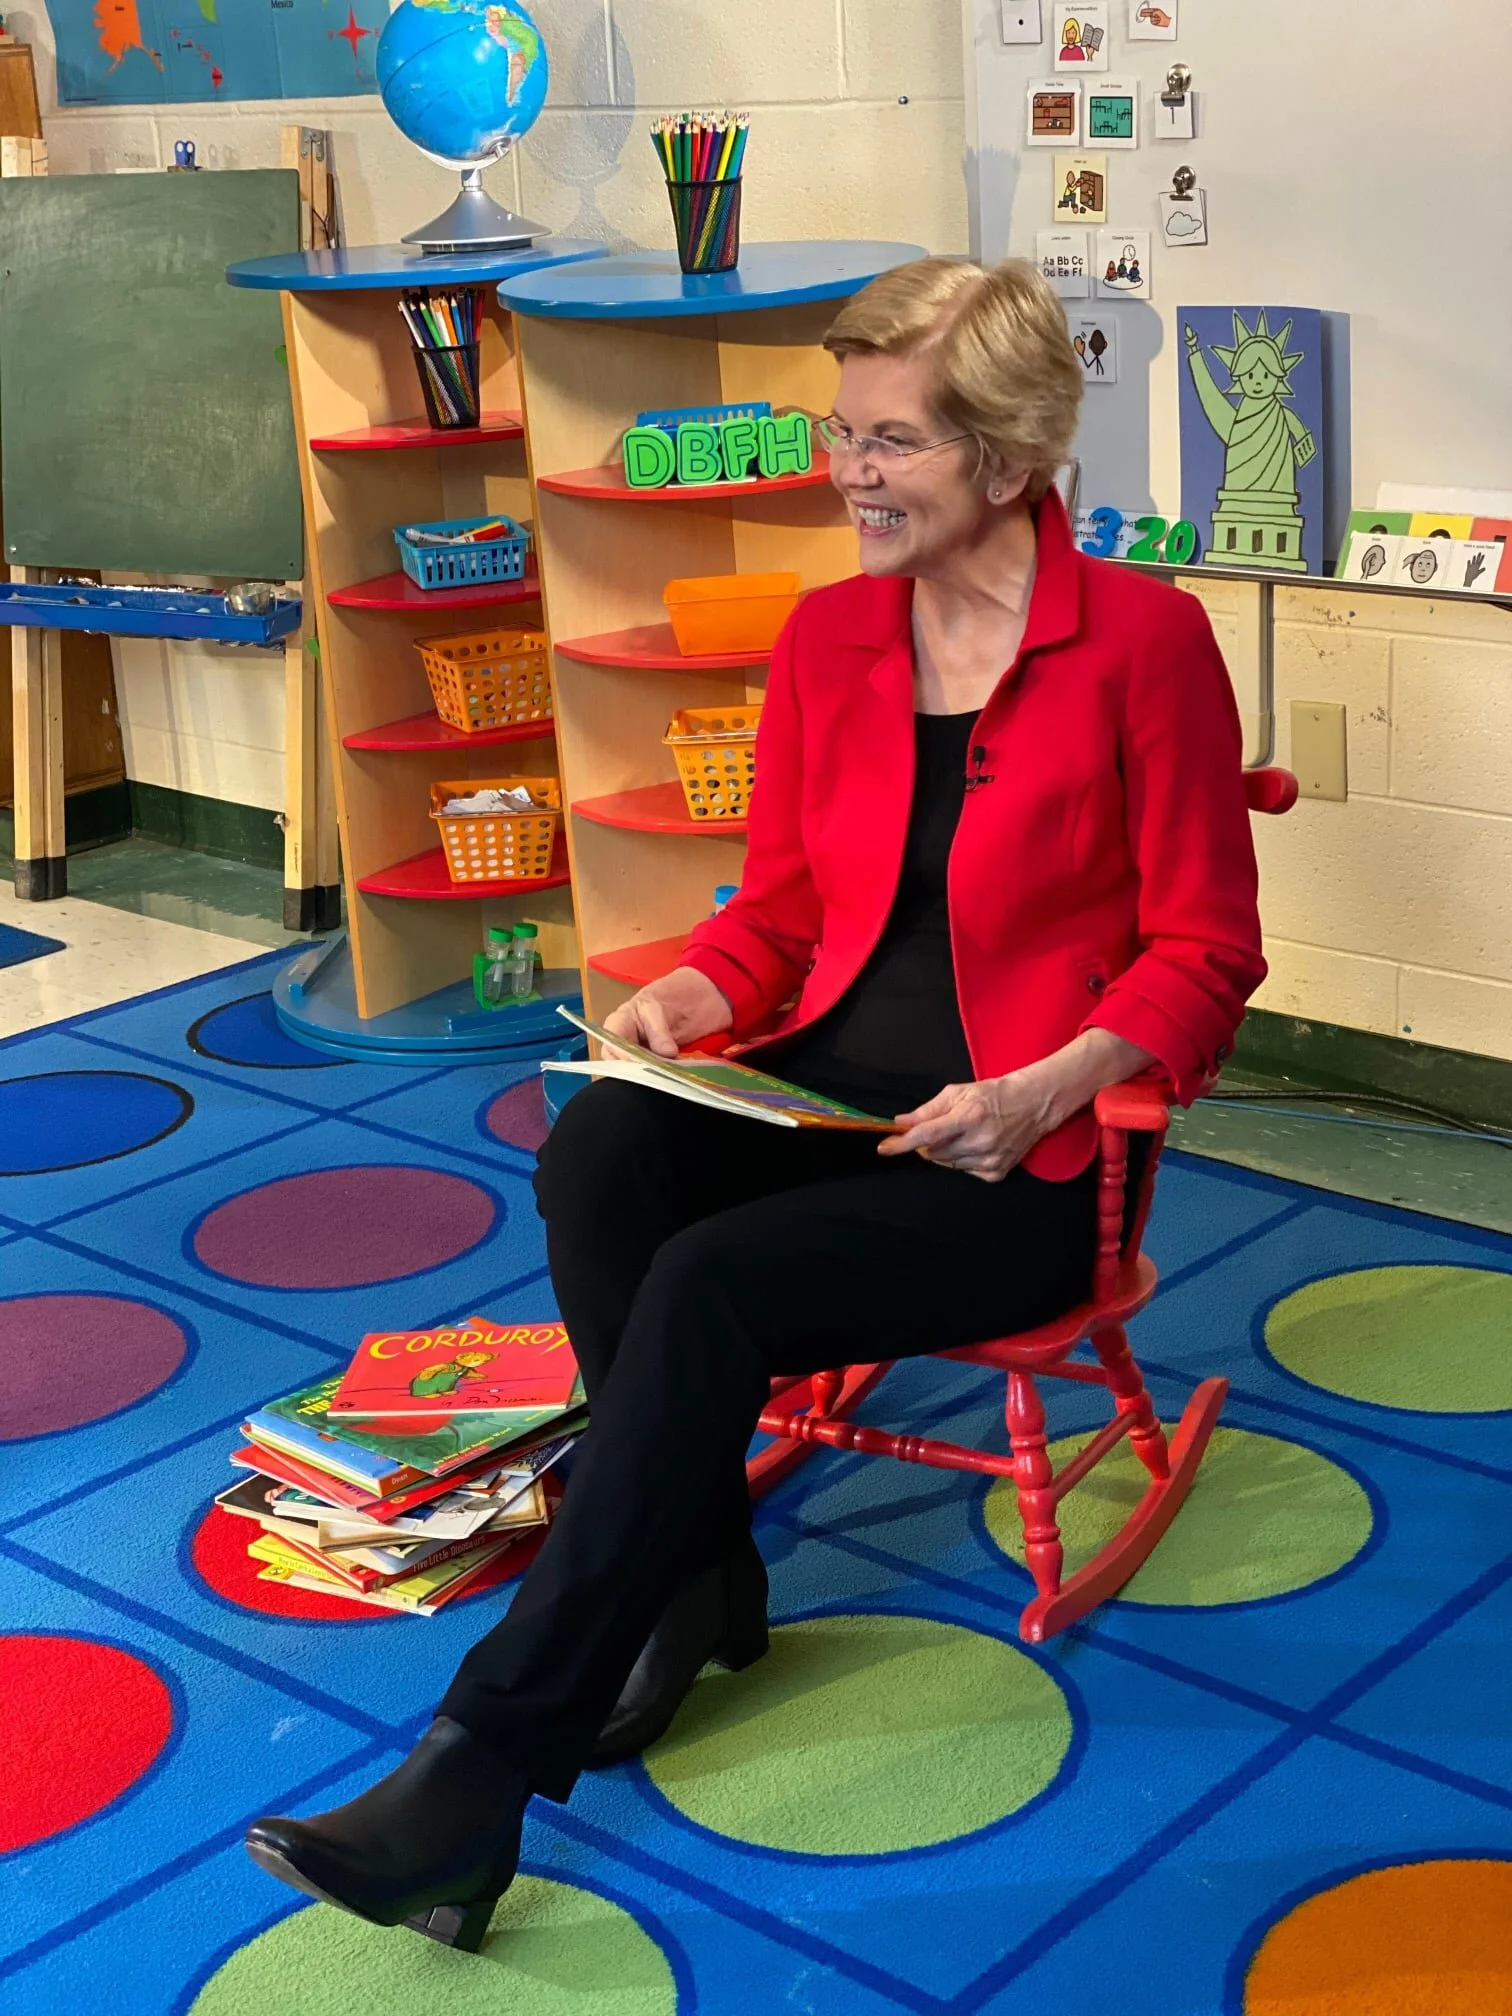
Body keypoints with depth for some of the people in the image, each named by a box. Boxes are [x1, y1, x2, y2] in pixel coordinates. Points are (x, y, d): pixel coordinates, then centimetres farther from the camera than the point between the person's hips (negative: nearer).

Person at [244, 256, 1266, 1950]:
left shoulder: (1143, 640, -7)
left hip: (1015, 1154, -5)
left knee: (713, 1281, -29)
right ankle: (699, 1572, -9)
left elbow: (1203, 951, -4)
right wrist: (692, 993, -8)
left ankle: (479, 1771, -22)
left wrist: (1044, 1090, -19)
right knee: (595, 1152, -27)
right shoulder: (827, 635, 8)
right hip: (828, 1093, 5)